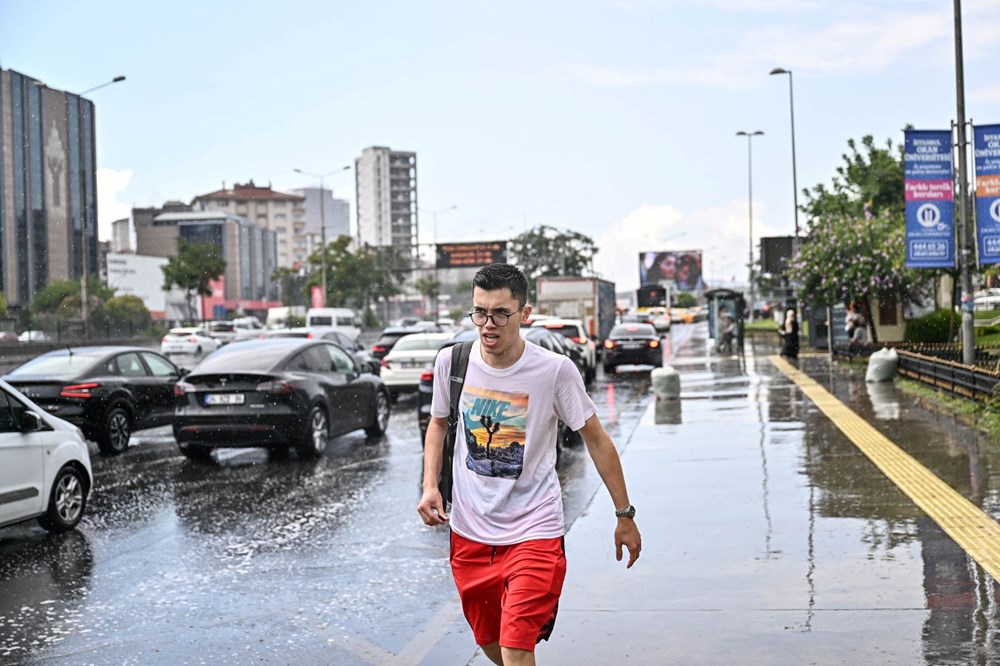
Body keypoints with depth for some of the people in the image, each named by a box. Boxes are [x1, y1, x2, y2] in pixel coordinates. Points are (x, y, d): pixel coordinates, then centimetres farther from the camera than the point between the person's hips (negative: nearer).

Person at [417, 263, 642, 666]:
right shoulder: (452, 361, -6)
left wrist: (624, 514, 0)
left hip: (534, 531, -4)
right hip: (469, 531, 4)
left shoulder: (555, 370, -15)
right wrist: (430, 486, -2)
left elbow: (595, 439, -4)